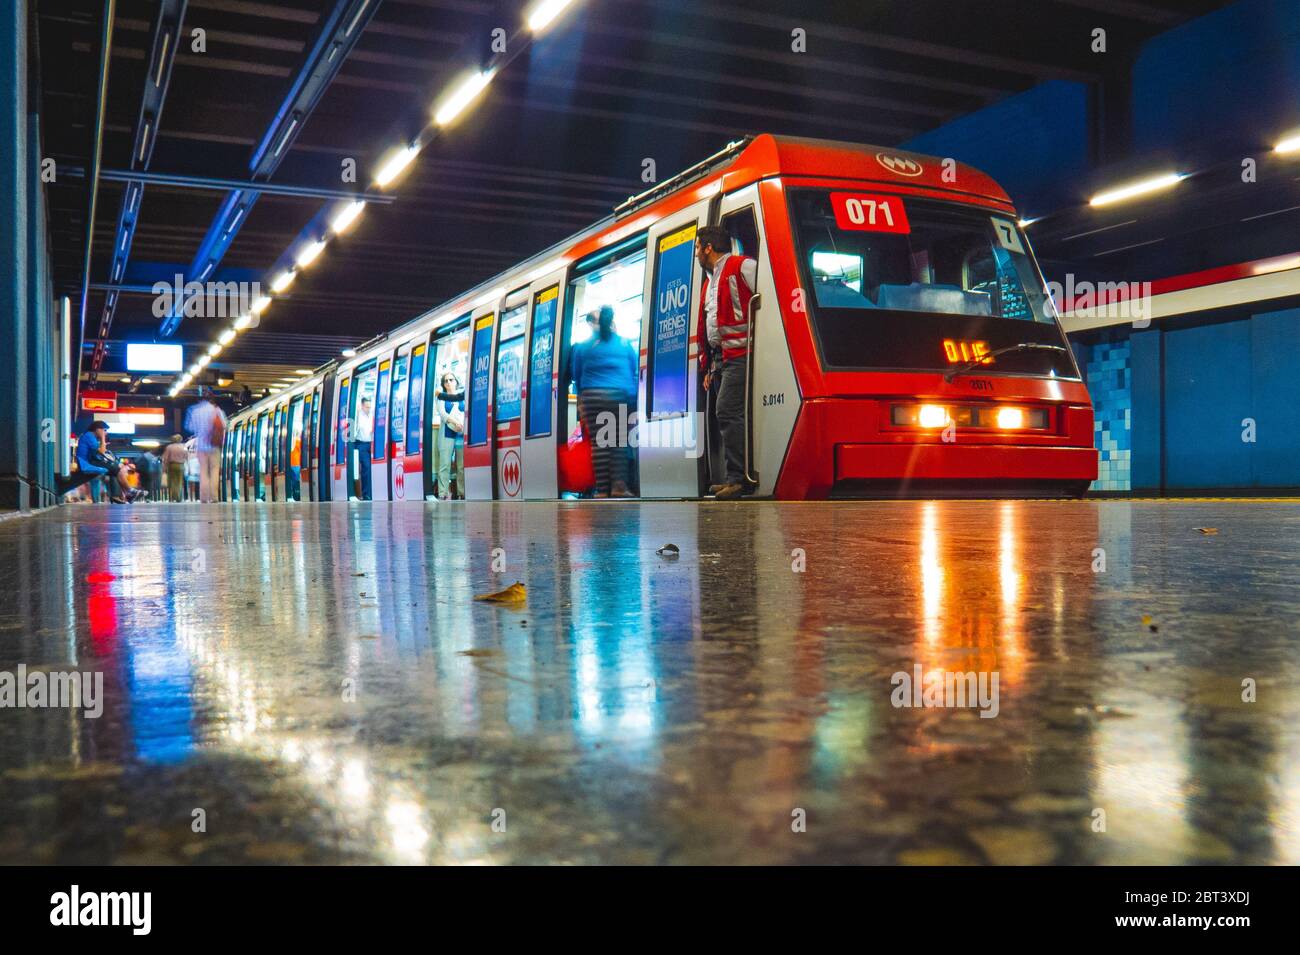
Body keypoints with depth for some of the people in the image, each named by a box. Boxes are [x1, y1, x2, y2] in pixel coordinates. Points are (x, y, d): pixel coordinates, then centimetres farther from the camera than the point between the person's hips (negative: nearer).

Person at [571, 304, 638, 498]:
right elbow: (635, 373, 13)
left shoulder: (584, 346, 10)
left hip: (593, 397, 0)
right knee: (619, 442, 2)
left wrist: (581, 400, 24)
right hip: (622, 397, 1)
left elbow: (577, 376, 14)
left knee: (598, 443, -1)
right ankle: (619, 485, -8)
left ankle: (602, 490, -4)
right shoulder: (626, 344, 12)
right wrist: (633, 400, 19)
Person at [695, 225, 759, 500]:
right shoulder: (710, 283, 25)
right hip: (720, 359, 9)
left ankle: (739, 478, -17)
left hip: (740, 355, -9)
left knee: (728, 412, -18)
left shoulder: (743, 267, -4)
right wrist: (708, 367, 25)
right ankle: (736, 478, 8)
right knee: (727, 416, 6)